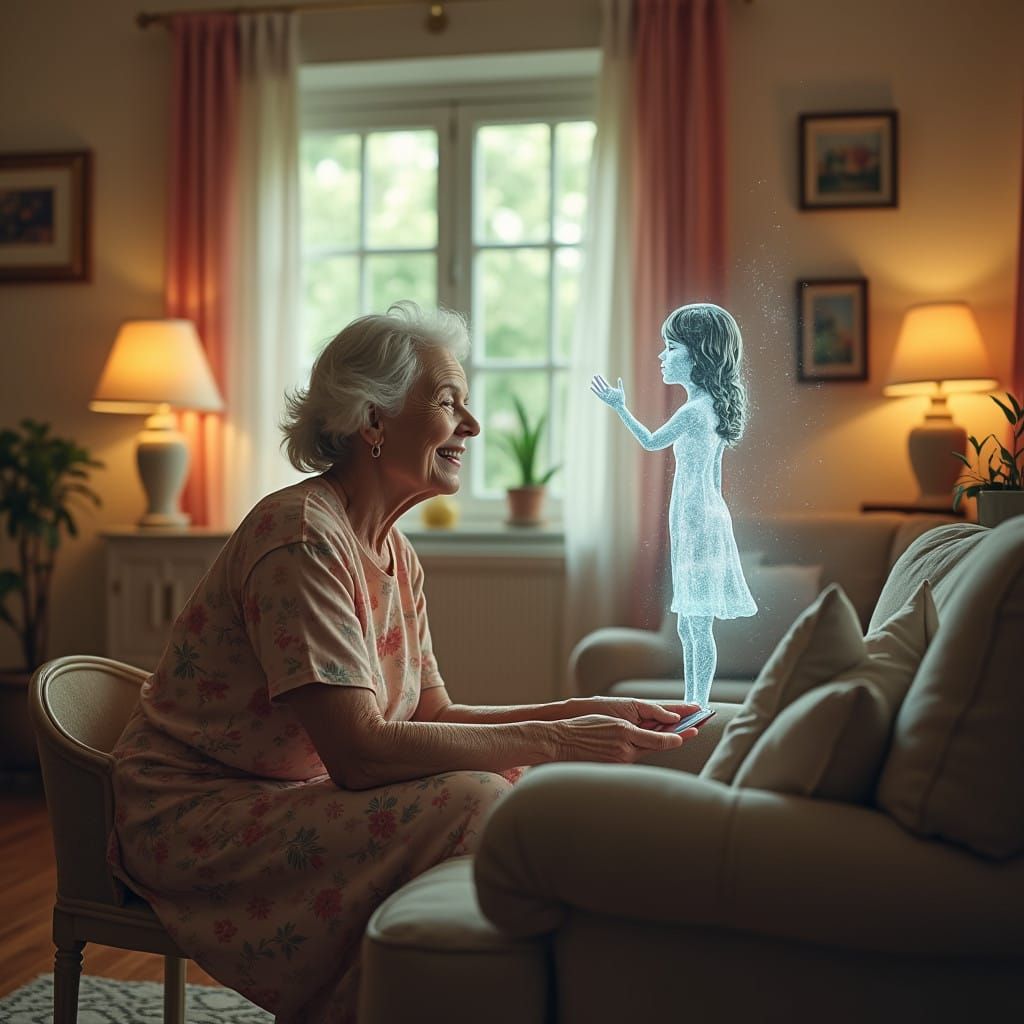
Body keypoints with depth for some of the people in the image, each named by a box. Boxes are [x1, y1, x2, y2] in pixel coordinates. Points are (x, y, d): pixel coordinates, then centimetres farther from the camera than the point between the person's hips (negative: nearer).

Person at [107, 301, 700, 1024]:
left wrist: (592, 714, -5)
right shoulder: (303, 536, -22)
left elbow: (432, 716, 5)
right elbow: (358, 750, -28)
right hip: (195, 821, -9)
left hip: (285, 800, 9)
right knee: (469, 802, -24)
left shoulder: (395, 555, 8)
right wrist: (554, 741, -25)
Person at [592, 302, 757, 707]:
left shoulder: (693, 411, -18)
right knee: (688, 623, 14)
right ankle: (692, 703, 22)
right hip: (703, 517, 10)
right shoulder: (713, 406, 11)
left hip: (696, 521, -10)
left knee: (698, 624, -3)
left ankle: (699, 706, 3)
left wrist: (620, 407, 6)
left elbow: (651, 442, -4)